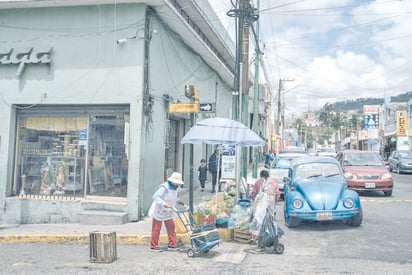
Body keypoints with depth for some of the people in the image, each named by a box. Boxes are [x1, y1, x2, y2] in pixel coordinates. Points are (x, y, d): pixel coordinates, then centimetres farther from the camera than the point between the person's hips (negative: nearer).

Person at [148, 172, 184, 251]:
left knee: (171, 227, 4)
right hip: (159, 211, -8)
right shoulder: (164, 187, -25)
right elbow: (155, 196, -33)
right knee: (156, 228, 1)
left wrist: (178, 201, 5)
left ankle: (172, 244, 12)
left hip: (168, 212, 8)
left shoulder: (176, 187, 3)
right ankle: (154, 246, 11)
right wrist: (163, 203, -45)